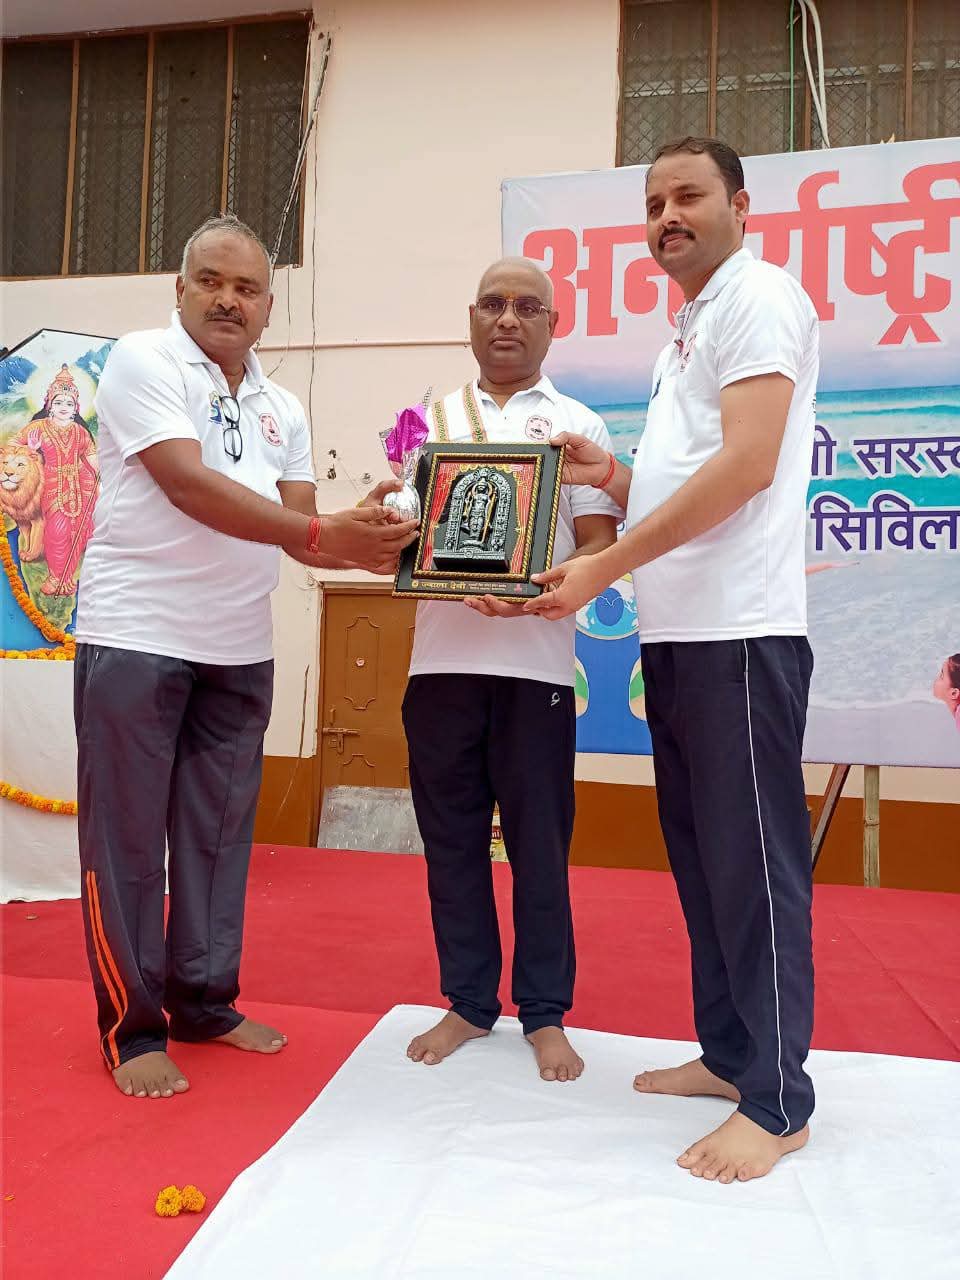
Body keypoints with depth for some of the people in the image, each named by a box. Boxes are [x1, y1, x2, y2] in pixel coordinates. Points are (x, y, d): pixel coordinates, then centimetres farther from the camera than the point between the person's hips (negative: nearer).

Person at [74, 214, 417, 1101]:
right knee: (126, 836, 3)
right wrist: (325, 534, -28)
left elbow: (301, 532, 7)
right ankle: (132, 1027, 15)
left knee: (219, 832, 11)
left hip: (240, 651, 6)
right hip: (136, 637, -5)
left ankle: (204, 1000, 26)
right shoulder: (142, 363, -5)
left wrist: (363, 543, -16)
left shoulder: (283, 410, 12)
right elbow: (189, 486, -19)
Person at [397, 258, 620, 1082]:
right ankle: (468, 1002, 22)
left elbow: (599, 549, 0)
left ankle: (545, 1014, 18)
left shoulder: (577, 425, 8)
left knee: (538, 844, 3)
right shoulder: (432, 421, 16)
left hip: (536, 662, -2)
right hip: (441, 658, 3)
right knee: (452, 839, 7)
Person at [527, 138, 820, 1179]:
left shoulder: (757, 296, -4)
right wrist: (609, 477, 6)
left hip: (738, 634, -9)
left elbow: (747, 467, -17)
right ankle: (728, 1054, 26)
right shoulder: (689, 330, 24)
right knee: (701, 856, 13)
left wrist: (603, 569, -17)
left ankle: (777, 1103, 8)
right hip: (678, 634, 9)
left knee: (752, 862, -4)